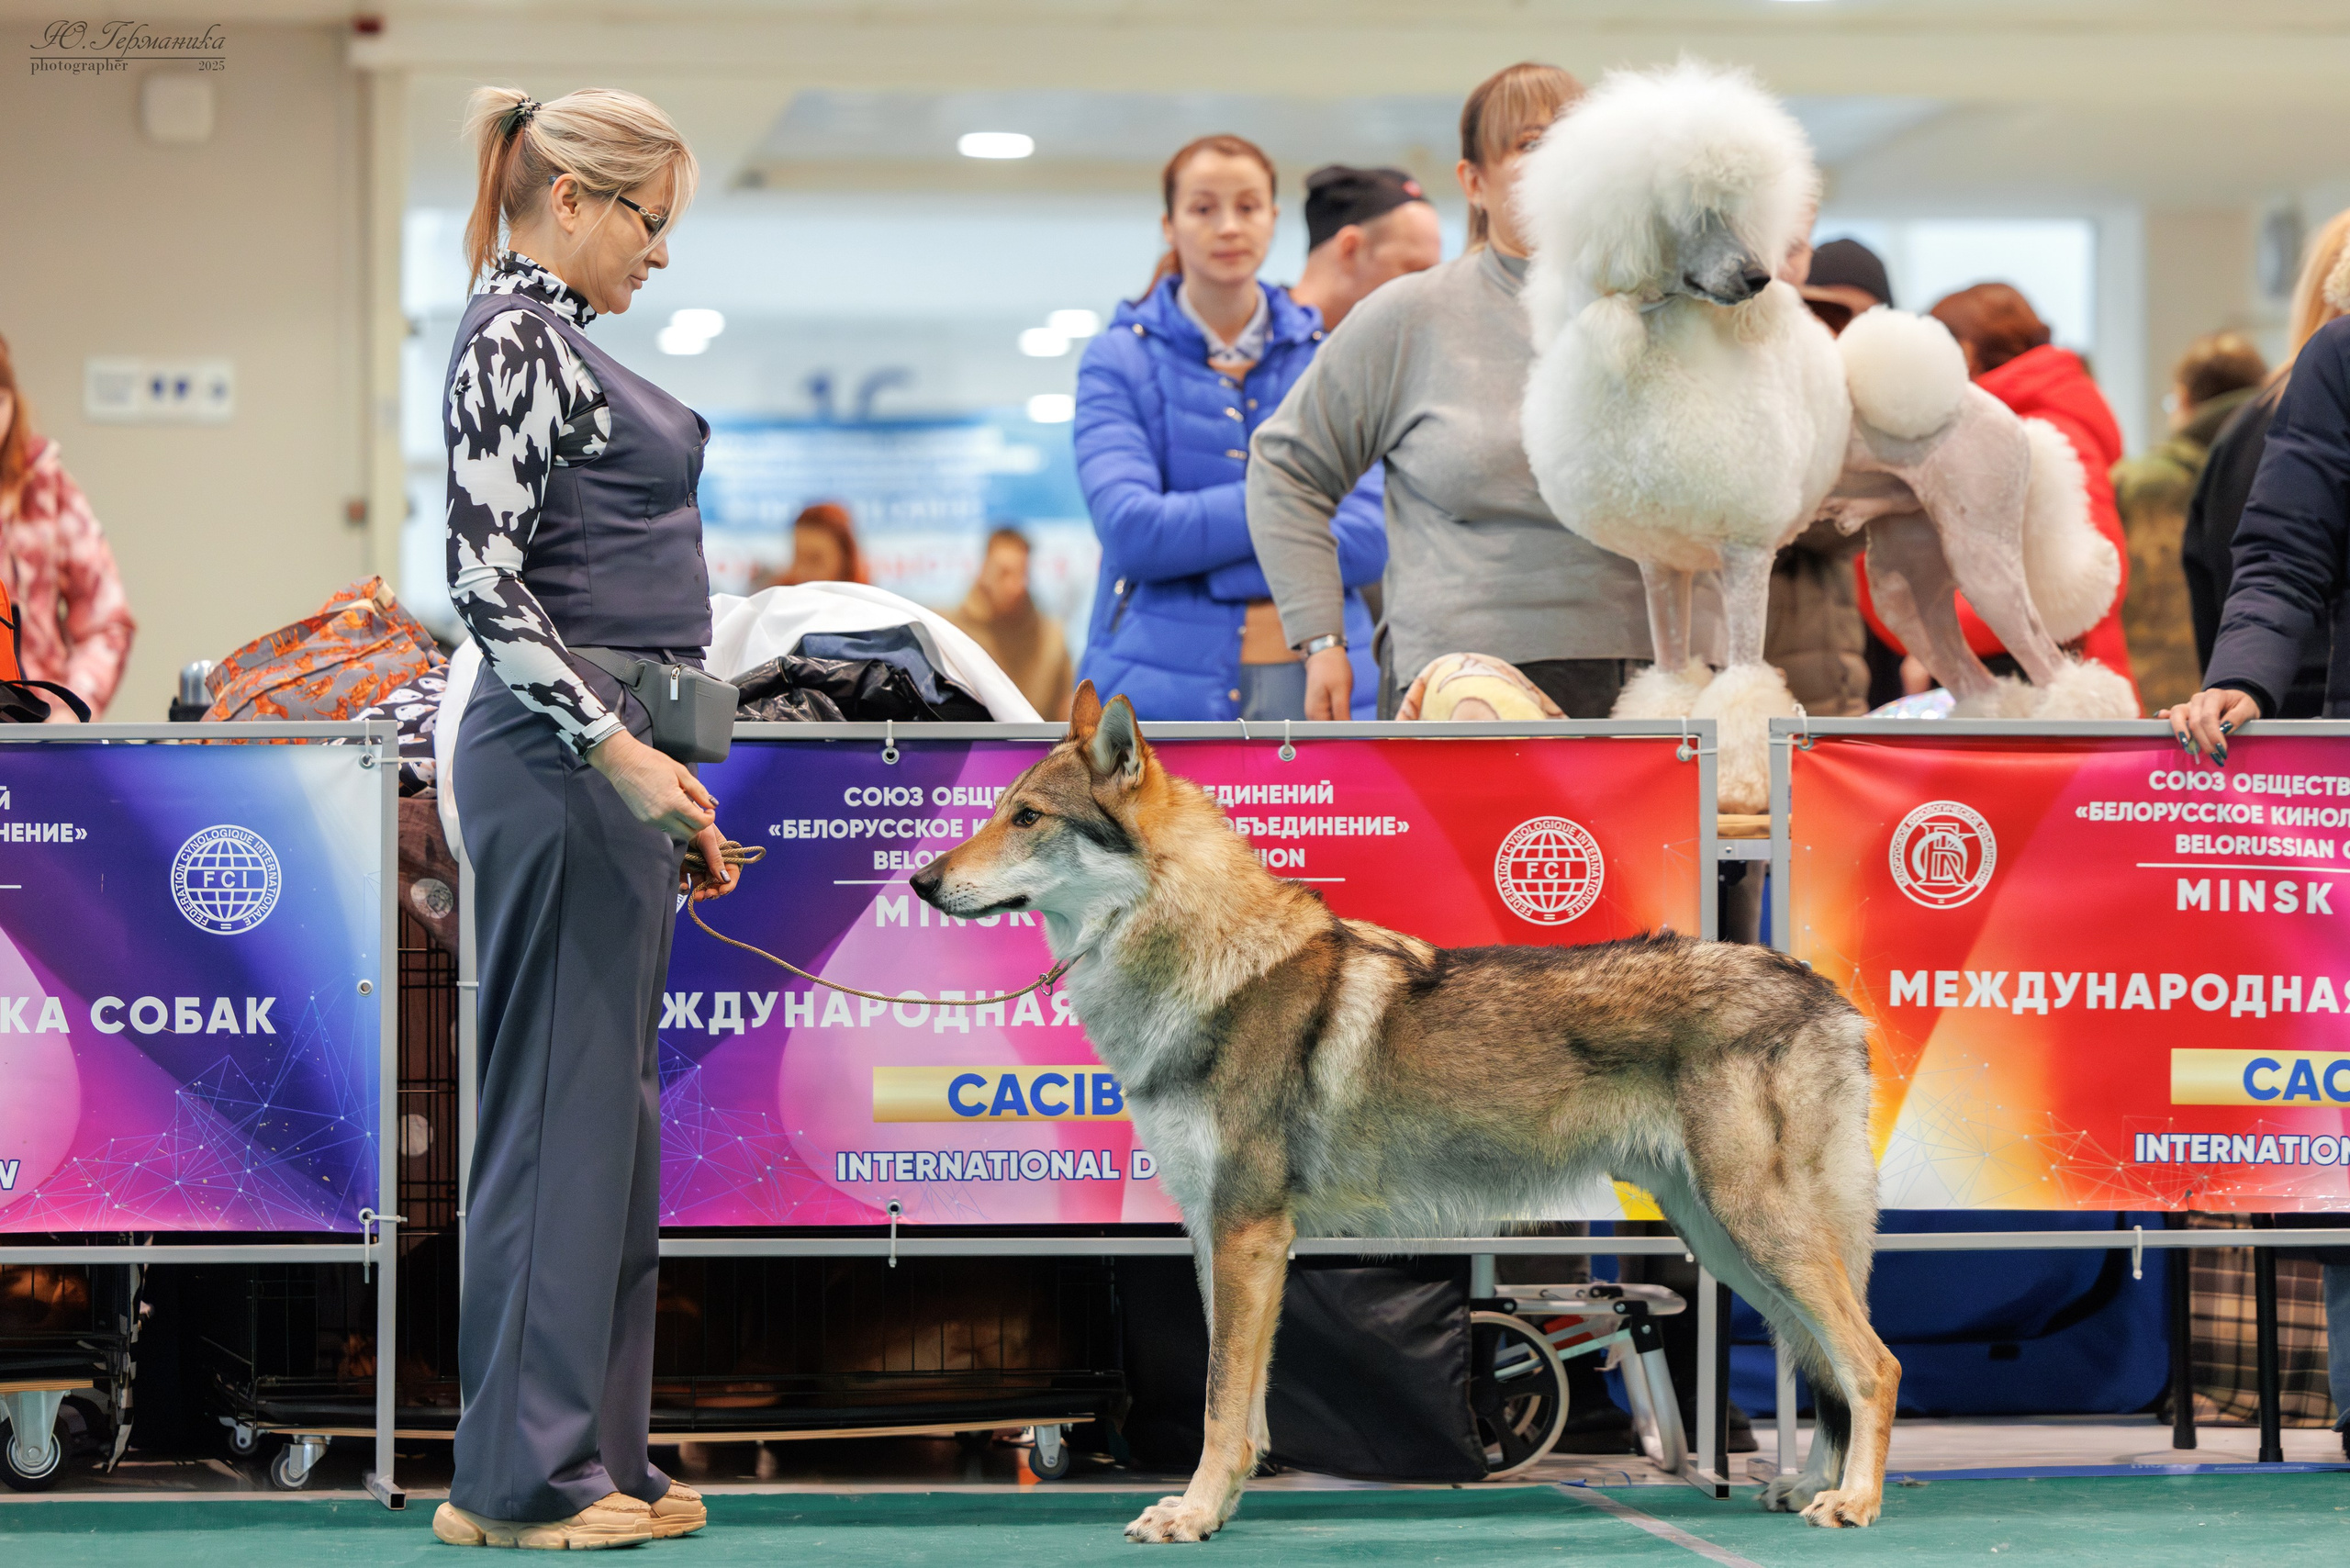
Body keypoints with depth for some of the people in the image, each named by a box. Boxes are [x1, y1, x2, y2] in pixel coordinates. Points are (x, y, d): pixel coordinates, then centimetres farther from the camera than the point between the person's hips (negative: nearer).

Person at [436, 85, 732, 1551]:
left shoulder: (559, 337, 18)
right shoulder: (510, 340, -12)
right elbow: (486, 580, -20)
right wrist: (617, 747, -24)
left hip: (612, 749, 10)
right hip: (563, 754, -10)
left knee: (612, 1104, 11)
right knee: (561, 1102, -7)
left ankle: (597, 1453, 16)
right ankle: (524, 1474, -3)